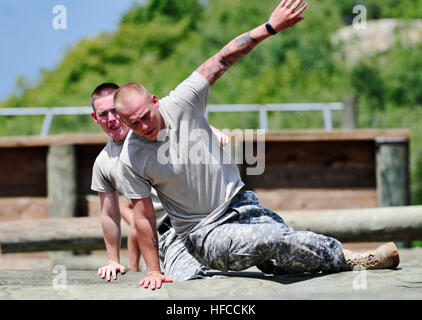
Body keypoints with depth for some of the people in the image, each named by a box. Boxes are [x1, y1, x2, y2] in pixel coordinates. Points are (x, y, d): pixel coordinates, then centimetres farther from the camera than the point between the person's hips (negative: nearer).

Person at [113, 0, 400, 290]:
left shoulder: (182, 102, -8)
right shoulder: (132, 158, -11)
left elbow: (224, 59, -7)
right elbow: (144, 217, -4)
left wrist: (270, 27, -12)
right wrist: (154, 271, -2)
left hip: (241, 204, 3)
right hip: (205, 236, -3)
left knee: (289, 258, -19)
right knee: (274, 240, -26)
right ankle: (346, 259, -7)